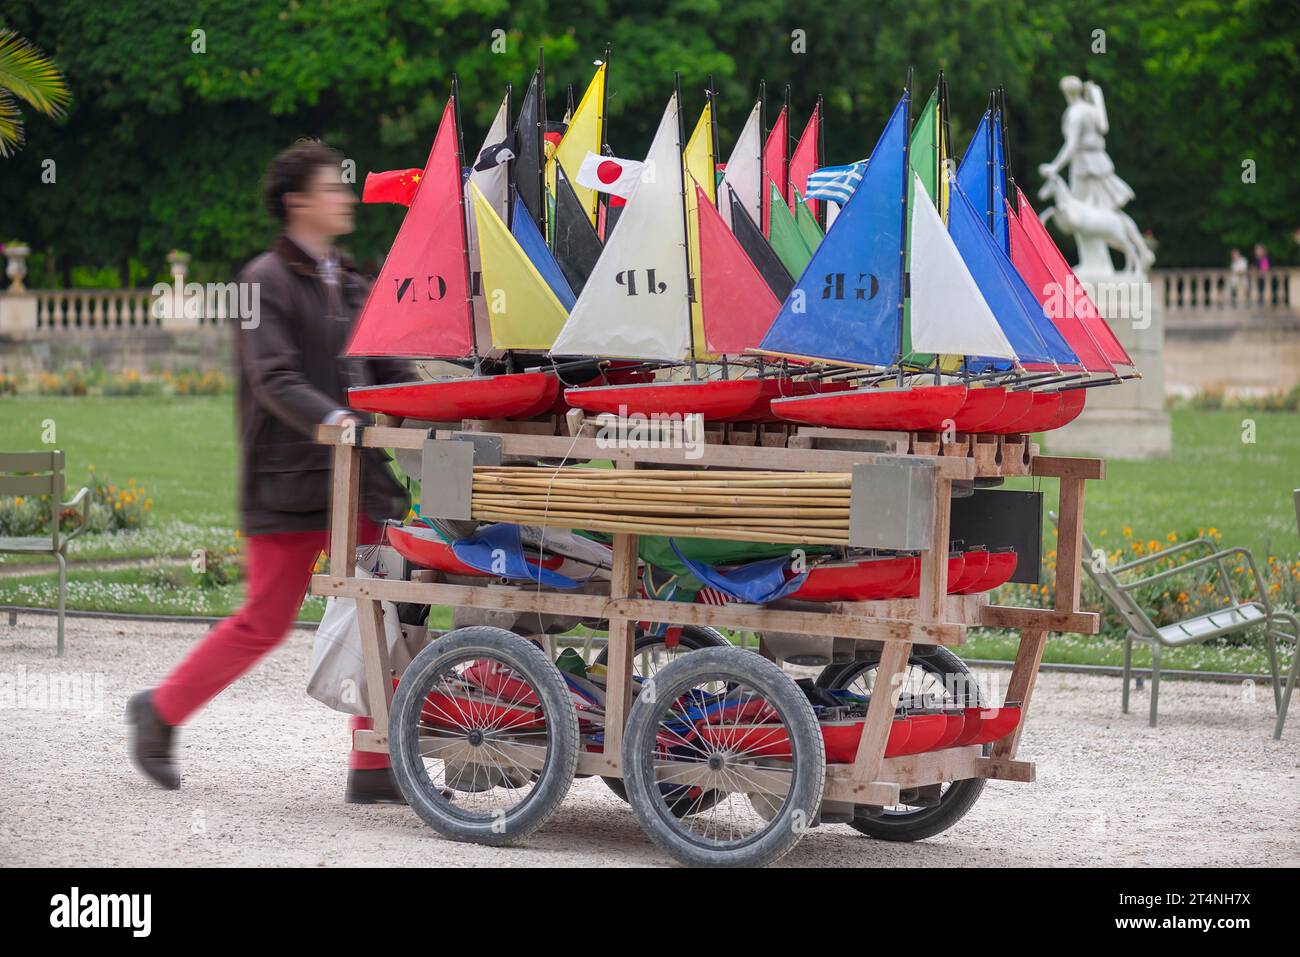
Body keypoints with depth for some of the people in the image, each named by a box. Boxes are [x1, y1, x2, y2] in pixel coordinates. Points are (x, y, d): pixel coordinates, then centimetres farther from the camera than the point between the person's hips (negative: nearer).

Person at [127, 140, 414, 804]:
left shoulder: (350, 284, 18)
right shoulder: (266, 282, -7)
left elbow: (388, 371, 17)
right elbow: (274, 381, -18)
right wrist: (334, 420, -33)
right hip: (290, 482, -7)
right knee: (264, 624, 0)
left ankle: (374, 767, 3)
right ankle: (160, 712, 20)